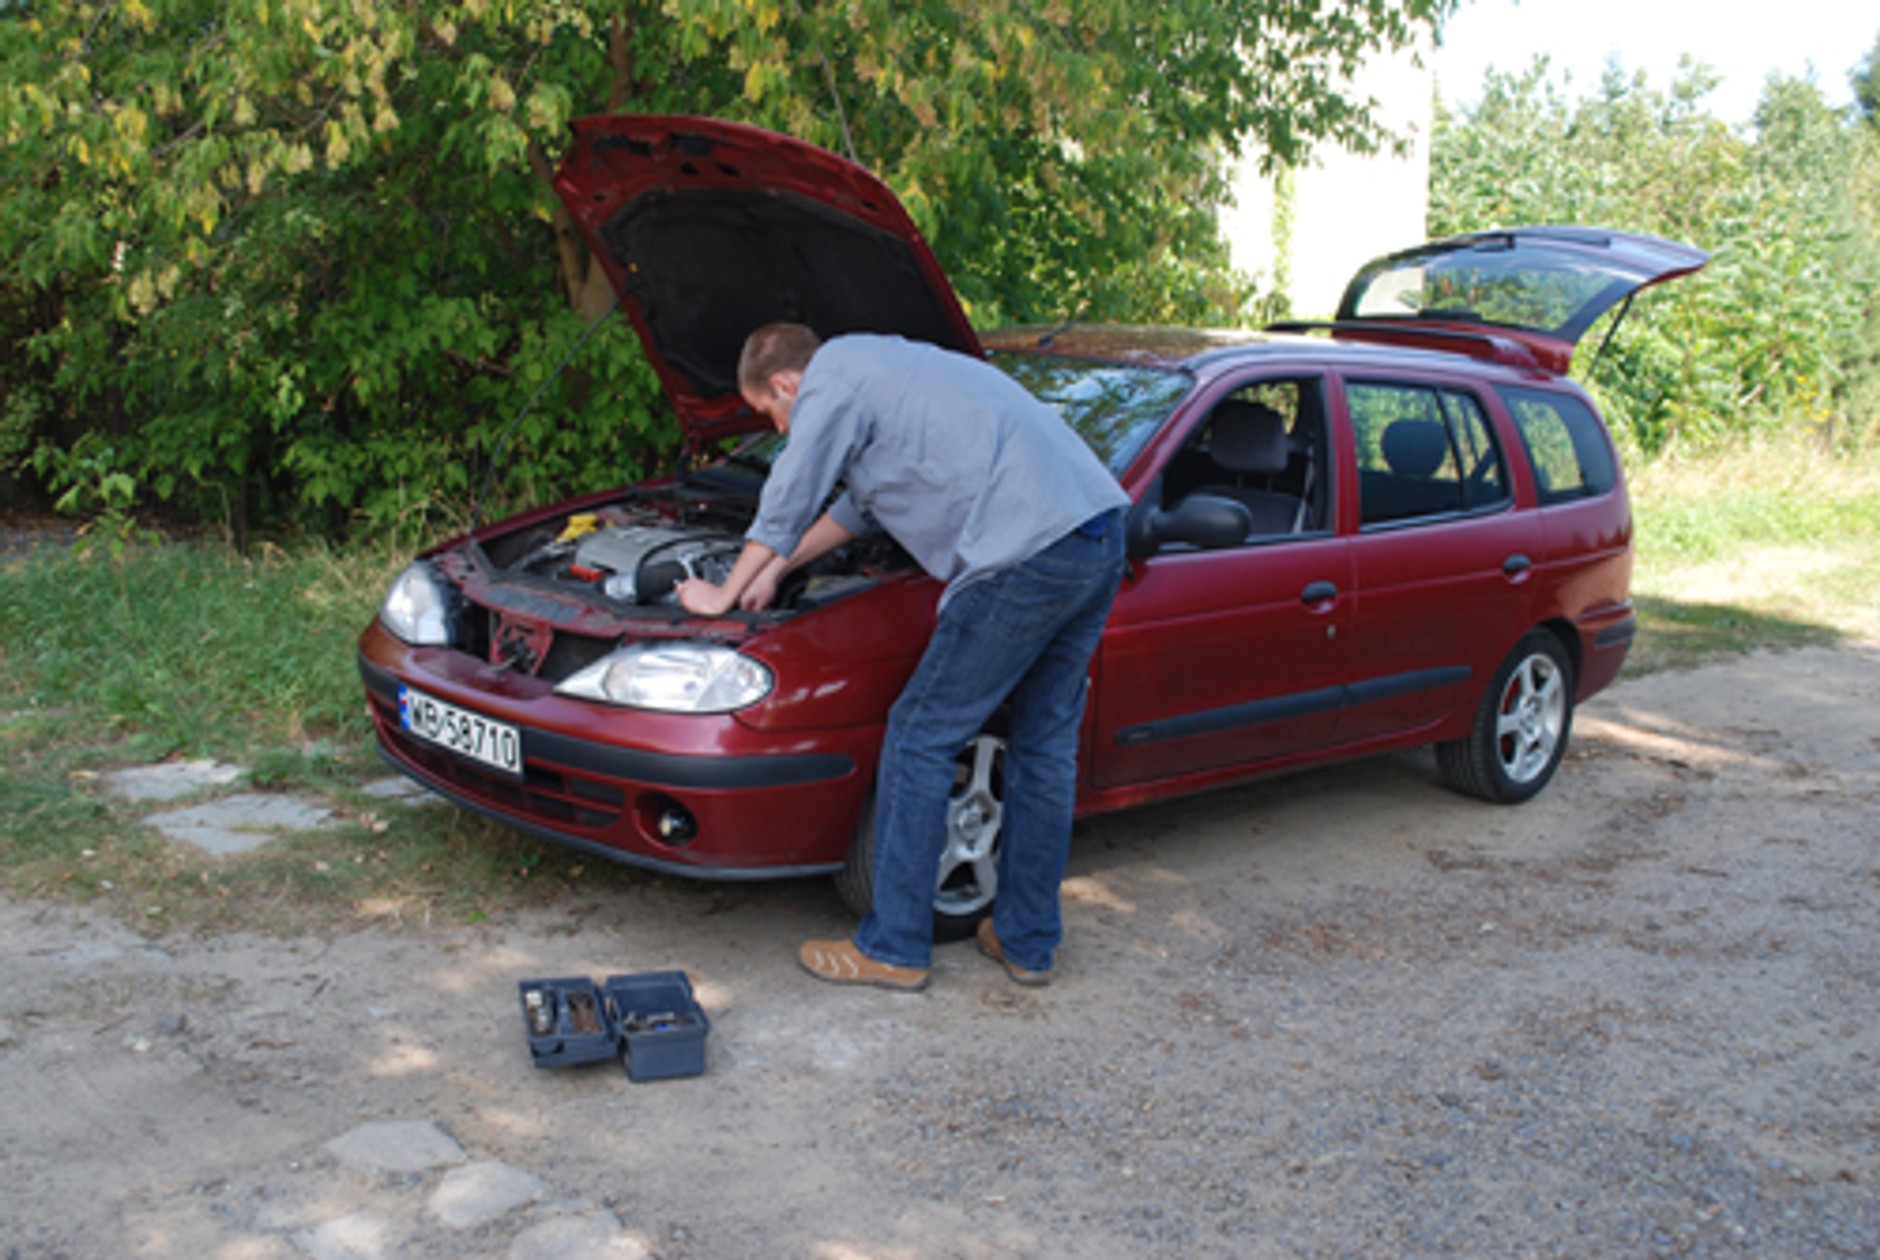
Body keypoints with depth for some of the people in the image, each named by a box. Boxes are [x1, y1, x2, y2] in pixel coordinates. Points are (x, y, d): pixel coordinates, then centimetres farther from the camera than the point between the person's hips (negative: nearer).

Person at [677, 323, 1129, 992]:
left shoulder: (834, 379, 1)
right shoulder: (881, 366, 30)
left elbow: (785, 504, 6)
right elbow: (864, 500, 39)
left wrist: (725, 595, 21)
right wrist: (778, 568, 44)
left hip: (1029, 557, -10)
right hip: (1101, 536, 10)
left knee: (919, 740, 2)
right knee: (1045, 745, 17)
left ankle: (894, 949, 11)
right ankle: (1029, 943, 27)